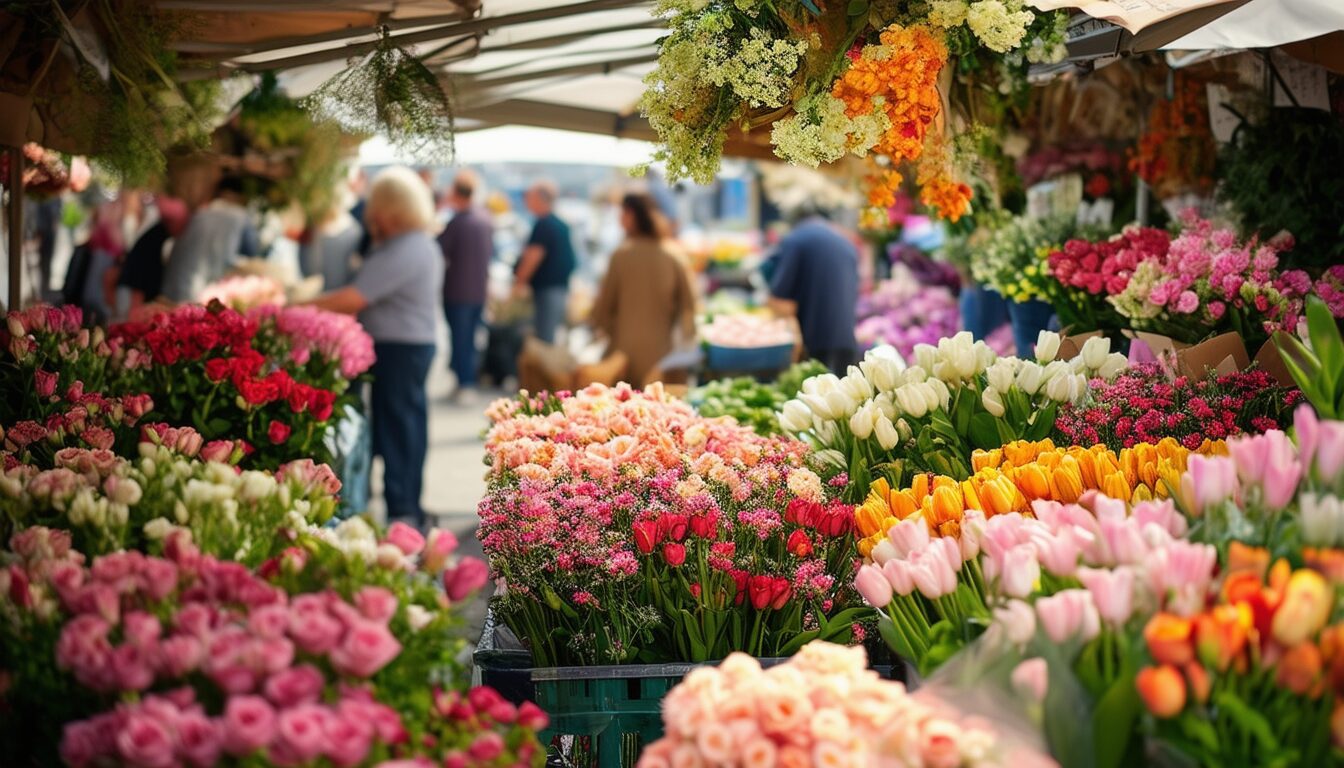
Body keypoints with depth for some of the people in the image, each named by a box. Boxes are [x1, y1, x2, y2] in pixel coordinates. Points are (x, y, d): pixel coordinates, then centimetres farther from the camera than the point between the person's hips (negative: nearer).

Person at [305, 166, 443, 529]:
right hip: (417, 342, 10)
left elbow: (353, 300, -25)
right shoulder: (424, 244, 13)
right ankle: (410, 509, 22)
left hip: (397, 349, -10)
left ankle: (400, 512, -2)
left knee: (396, 428, -6)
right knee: (410, 425, 14)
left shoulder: (400, 252, -21)